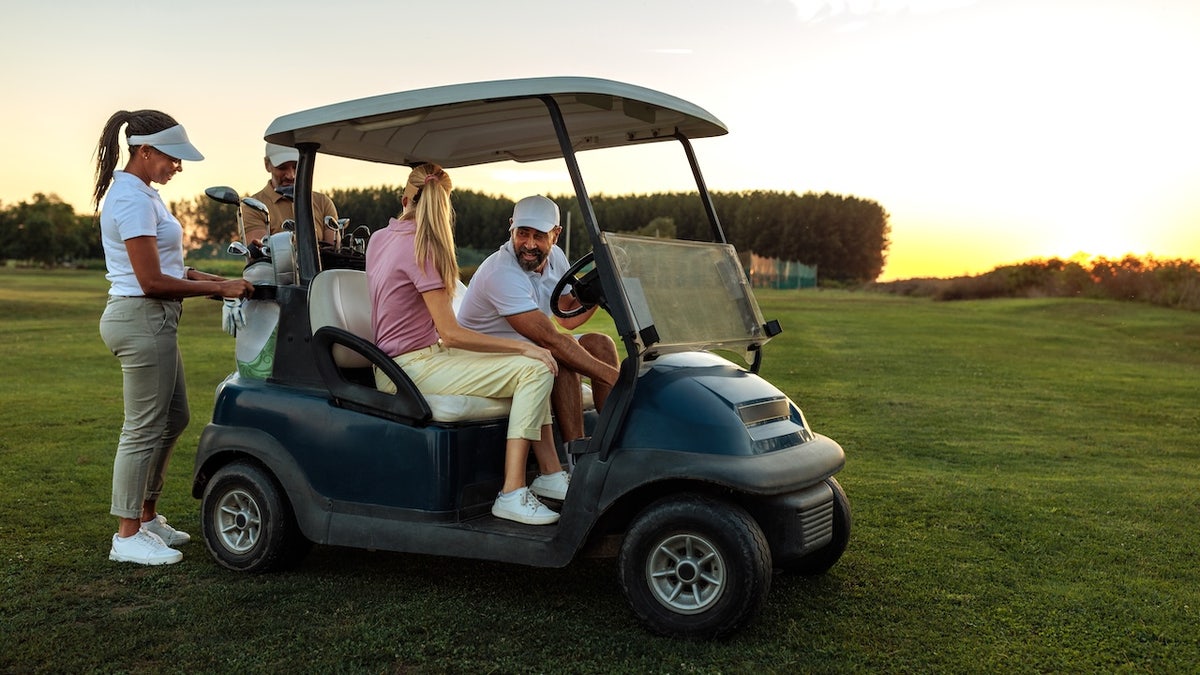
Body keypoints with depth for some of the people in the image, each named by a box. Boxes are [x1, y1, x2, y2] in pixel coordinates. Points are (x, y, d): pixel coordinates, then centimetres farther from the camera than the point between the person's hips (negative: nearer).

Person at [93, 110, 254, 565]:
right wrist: (220, 288, -16)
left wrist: (211, 278, 7)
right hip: (142, 320, -11)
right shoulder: (132, 199, -17)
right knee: (145, 429, -2)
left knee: (173, 420, 17)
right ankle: (127, 538, 10)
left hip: (151, 321, 11)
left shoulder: (139, 193, 15)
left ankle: (147, 518, 29)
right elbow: (152, 281, -21)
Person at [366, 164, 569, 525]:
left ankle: (550, 472, 2)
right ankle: (512, 495, -19)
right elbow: (451, 333, -18)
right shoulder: (420, 248, -17)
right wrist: (524, 347, -13)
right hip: (412, 368, -10)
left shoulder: (379, 238, 10)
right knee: (535, 368, -17)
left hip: (403, 357, 10)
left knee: (532, 361, 9)